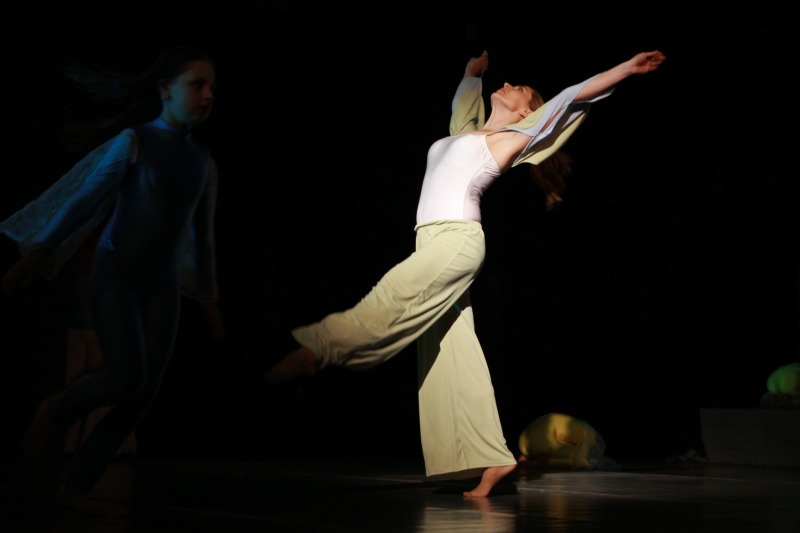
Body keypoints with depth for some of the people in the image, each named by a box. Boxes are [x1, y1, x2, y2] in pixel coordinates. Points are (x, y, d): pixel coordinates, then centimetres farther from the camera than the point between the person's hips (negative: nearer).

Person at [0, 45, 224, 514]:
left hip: (162, 285, 5)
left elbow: (203, 234, 17)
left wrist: (210, 302, 18)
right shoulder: (133, 141, -7)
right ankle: (58, 412, 12)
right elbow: (82, 200, -7)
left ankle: (76, 486, 7)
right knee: (127, 378, -20)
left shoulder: (204, 162, 9)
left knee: (145, 394, -5)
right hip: (115, 274, -5)